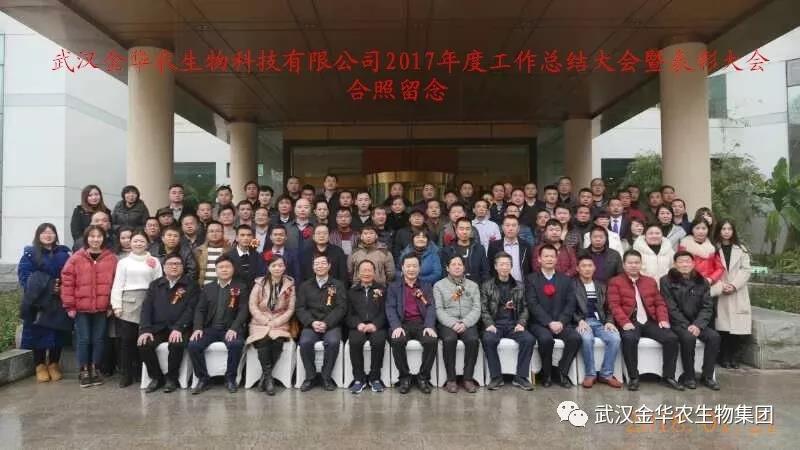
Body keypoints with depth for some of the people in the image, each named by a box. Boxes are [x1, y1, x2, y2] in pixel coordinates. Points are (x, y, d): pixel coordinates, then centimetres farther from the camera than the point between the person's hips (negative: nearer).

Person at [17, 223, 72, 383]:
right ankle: (40, 366, 13)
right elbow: (24, 276, -6)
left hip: (58, 302, 2)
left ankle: (54, 364, 18)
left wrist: (62, 287, -13)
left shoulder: (63, 254, 10)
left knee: (57, 333, 4)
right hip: (38, 302, -2)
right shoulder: (30, 253, 4)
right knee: (39, 333, 0)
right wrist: (45, 288, -16)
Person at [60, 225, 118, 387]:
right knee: (83, 339, 3)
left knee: (98, 339, 8)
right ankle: (83, 371, 16)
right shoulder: (76, 258, -3)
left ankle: (94, 370, 21)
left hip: (102, 308, 1)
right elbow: (67, 282, -2)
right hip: (81, 308, -1)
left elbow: (115, 283, 4)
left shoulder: (111, 258, 1)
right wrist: (69, 306, -4)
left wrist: (112, 305, 1)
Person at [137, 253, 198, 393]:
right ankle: (156, 377, -1)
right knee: (144, 344, -24)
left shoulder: (190, 285, 4)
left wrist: (178, 328, -20)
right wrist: (145, 329, -10)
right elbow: (146, 307, 6)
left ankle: (171, 378, -7)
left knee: (176, 344, -33)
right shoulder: (155, 285, 16)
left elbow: (191, 309, -6)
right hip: (158, 328, 4)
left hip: (179, 328, -3)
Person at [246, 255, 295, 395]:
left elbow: (290, 309, 0)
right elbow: (253, 306, -2)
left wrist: (275, 323, -12)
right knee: (263, 342, -30)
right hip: (260, 323, 0)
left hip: (280, 323, 0)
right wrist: (266, 321, -13)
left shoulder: (290, 285, 2)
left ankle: (265, 376, -11)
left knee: (277, 342, -29)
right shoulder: (260, 283, 2)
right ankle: (268, 377, -16)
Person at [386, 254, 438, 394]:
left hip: (422, 323, 1)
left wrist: (429, 326, -16)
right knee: (397, 341, -32)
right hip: (403, 323, 0)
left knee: (431, 340, -30)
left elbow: (431, 308, 4)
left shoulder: (427, 286, 17)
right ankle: (404, 377, -11)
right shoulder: (394, 287, 14)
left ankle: (423, 377, -9)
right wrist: (396, 326, -18)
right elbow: (390, 308, 1)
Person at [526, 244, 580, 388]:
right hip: (539, 323, -3)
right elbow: (533, 305, -6)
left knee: (575, 337, -26)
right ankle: (546, 374, -8)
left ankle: (562, 372, -6)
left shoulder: (565, 279, 15)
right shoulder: (531, 279, 5)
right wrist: (549, 323, -17)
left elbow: (570, 304, 5)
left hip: (561, 323, 3)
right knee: (546, 339, -33)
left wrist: (561, 322, -11)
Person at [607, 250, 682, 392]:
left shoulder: (651, 281, 22)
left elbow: (660, 303, 17)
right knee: (629, 338, -35)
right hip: (630, 322, -4)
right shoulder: (615, 282, 7)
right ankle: (633, 377, -21)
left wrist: (663, 319, -2)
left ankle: (668, 376, -5)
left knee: (672, 338, -19)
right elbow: (614, 305, -4)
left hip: (650, 321, 4)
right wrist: (625, 322, -20)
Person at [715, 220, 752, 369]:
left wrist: (734, 285, -11)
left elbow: (746, 270, 2)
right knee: (722, 328, -7)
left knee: (738, 328, -6)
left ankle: (735, 358, 6)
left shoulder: (741, 249, 13)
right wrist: (721, 285, -13)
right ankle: (724, 358, 4)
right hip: (719, 293, -1)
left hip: (738, 293, 1)